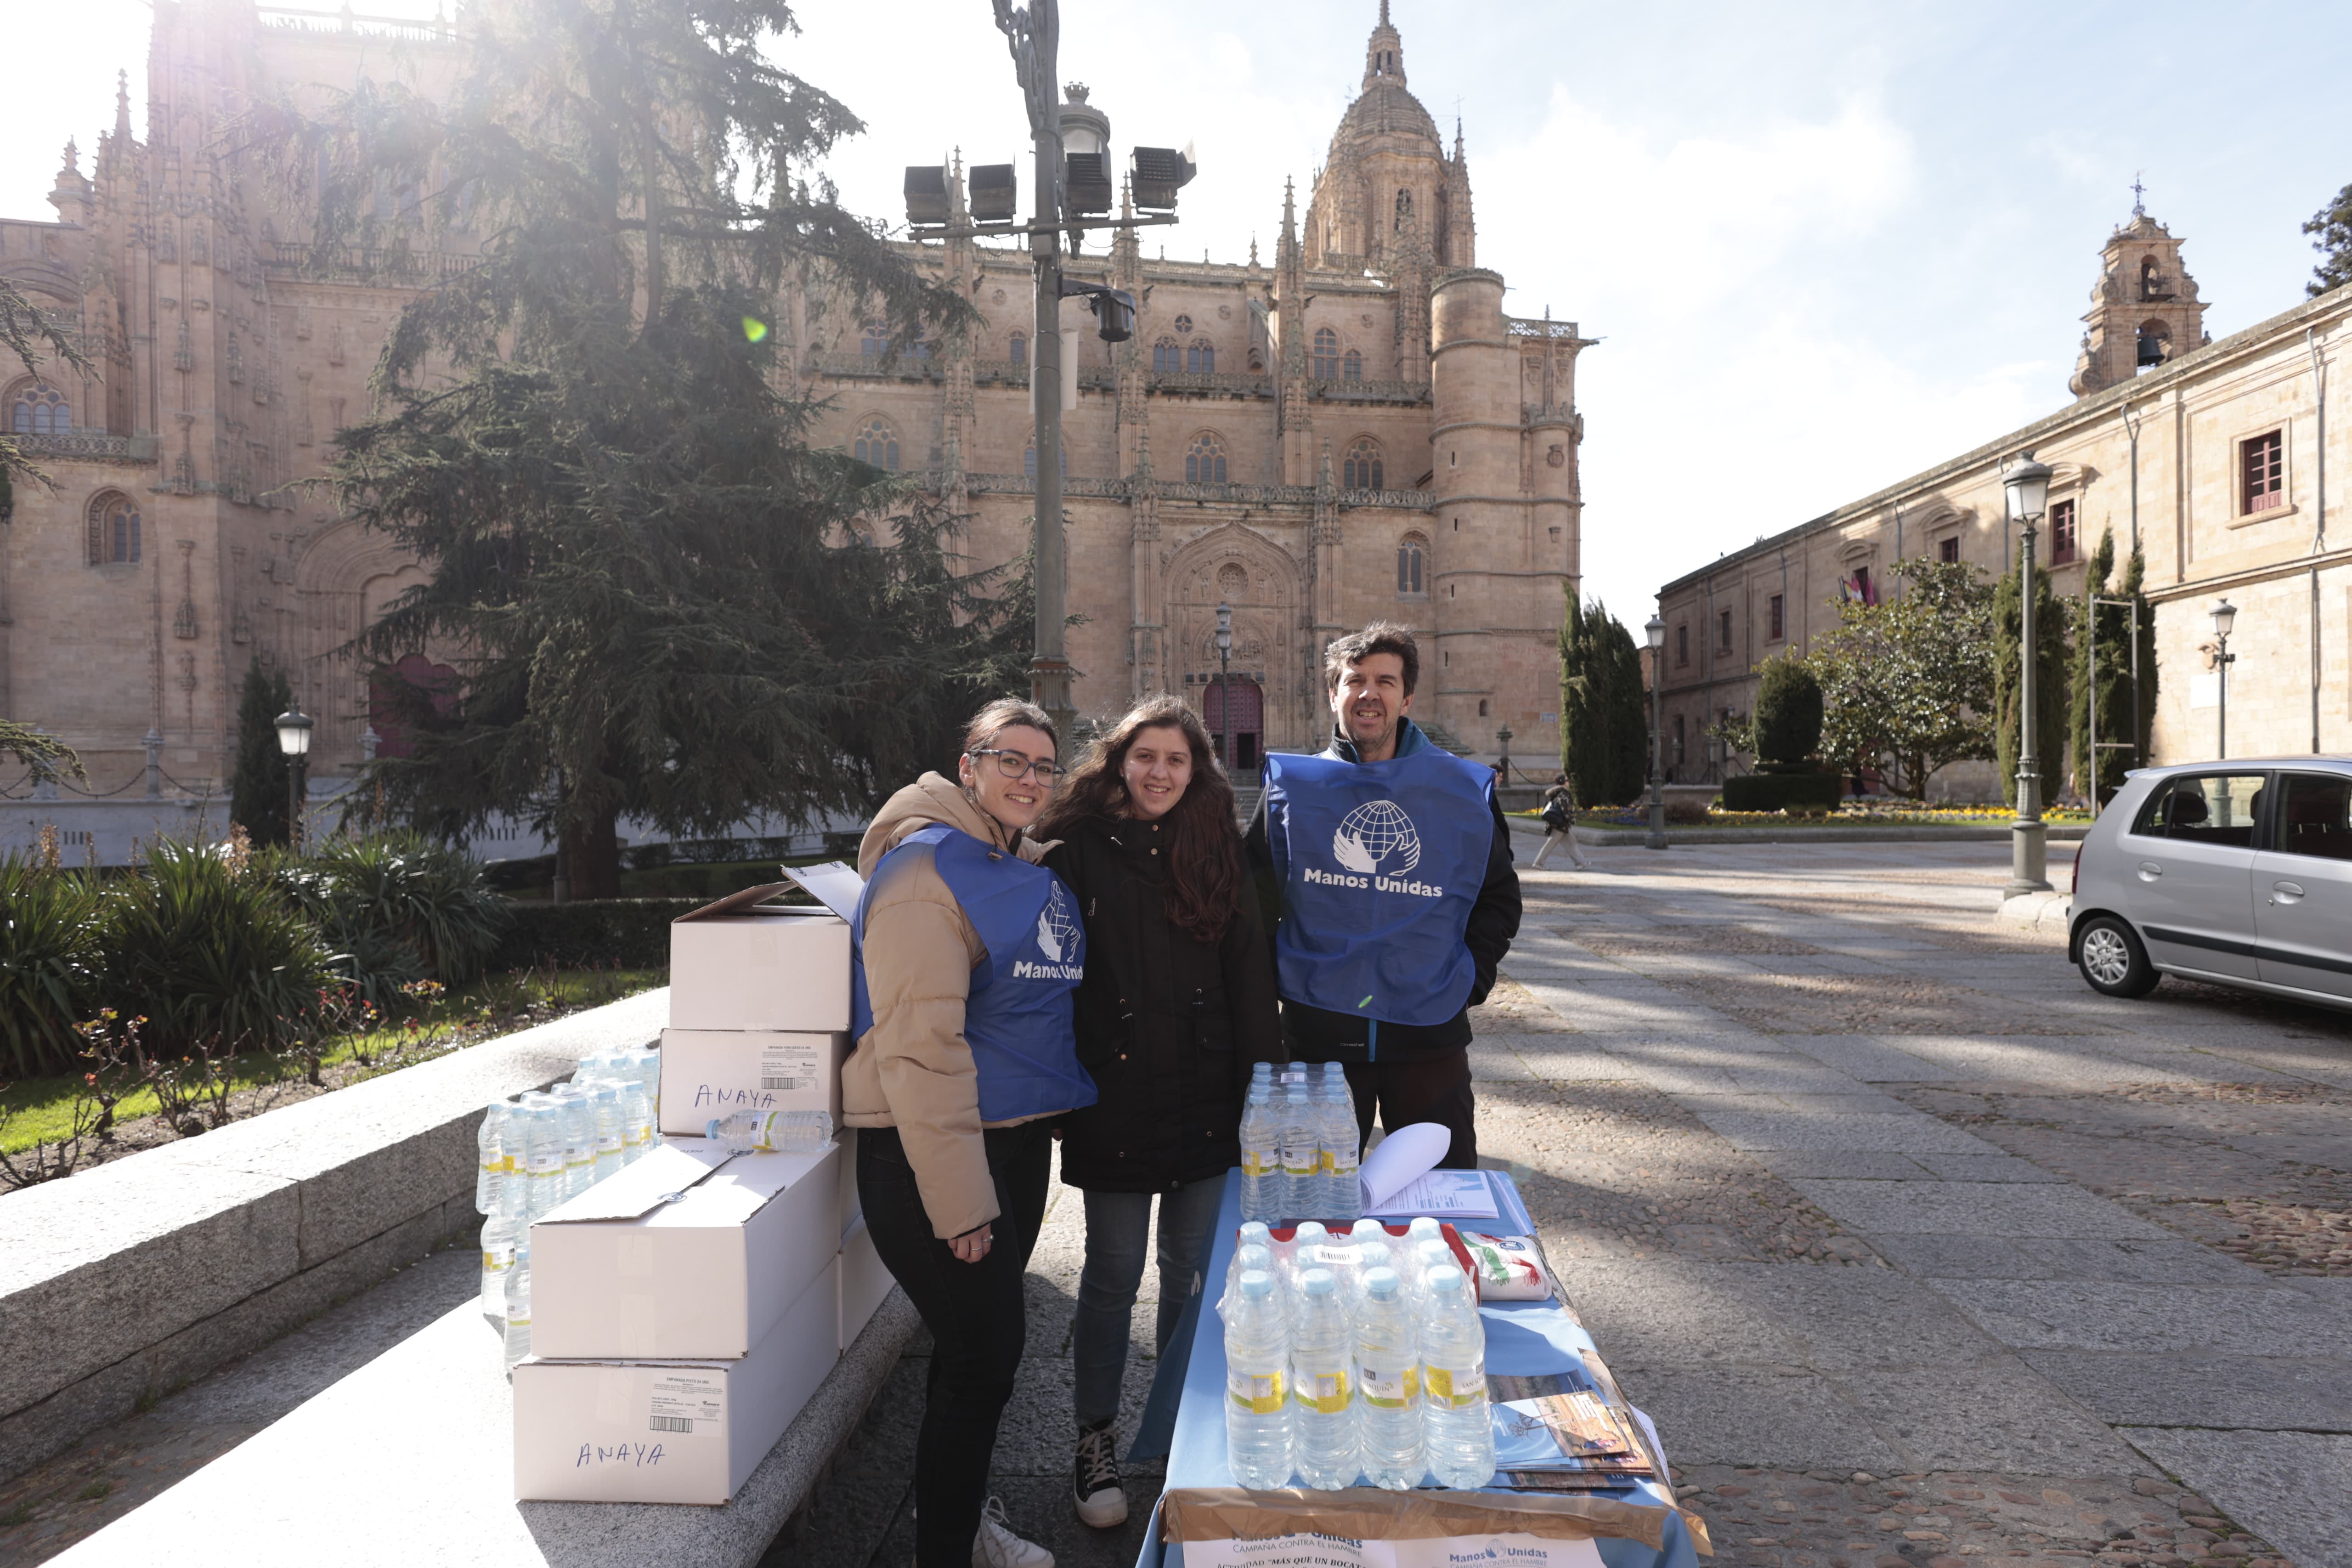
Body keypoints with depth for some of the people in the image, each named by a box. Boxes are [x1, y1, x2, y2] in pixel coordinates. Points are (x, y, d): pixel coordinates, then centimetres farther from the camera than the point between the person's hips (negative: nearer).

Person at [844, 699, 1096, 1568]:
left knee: (985, 1342, 21)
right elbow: (917, 1045, -23)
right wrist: (958, 1197, -24)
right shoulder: (928, 869, -17)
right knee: (983, 1352, 0)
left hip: (1019, 1139, 9)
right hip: (934, 1149, -8)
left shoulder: (1033, 868, 10)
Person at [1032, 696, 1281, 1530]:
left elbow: (1250, 976, 4)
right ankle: (1096, 1440, 29)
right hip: (1113, 1102, -3)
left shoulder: (1216, 854, 3)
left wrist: (1262, 1089, 1)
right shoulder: (1079, 850, -5)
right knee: (1112, 1279, 10)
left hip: (1205, 1103, 3)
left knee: (1192, 1274, 15)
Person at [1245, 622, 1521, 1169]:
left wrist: (1471, 979, 1)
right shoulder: (1292, 787, 2)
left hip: (1430, 1037, 0)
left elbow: (1498, 896, 12)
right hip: (1318, 1033, 0)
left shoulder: (1464, 790, 3)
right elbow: (1257, 898, 8)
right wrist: (1278, 981, 0)